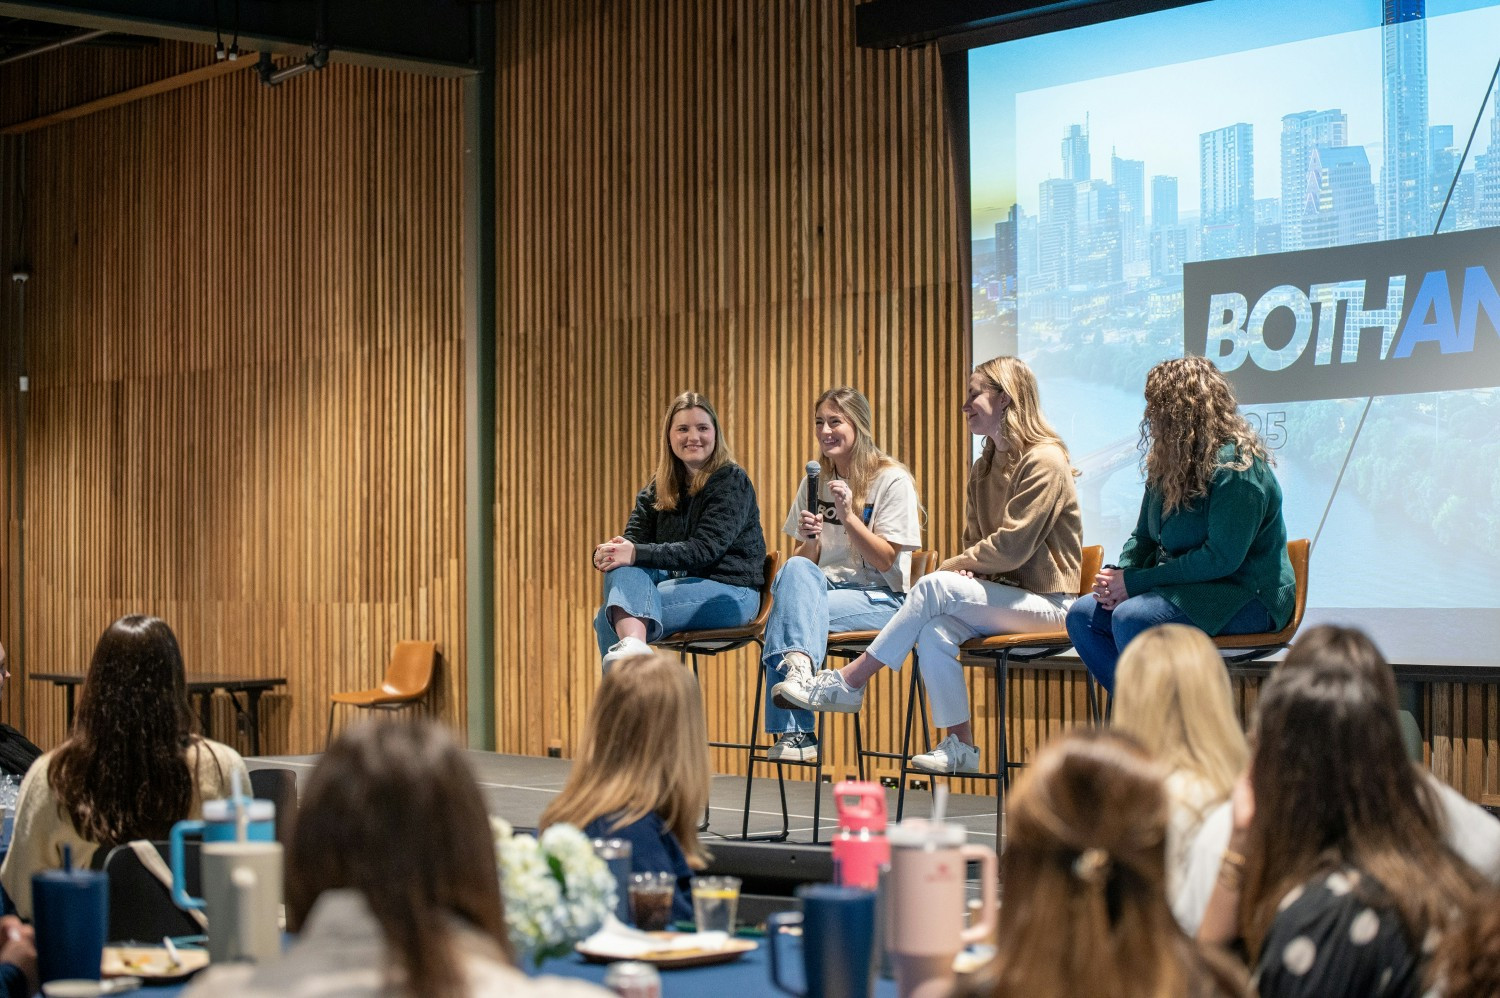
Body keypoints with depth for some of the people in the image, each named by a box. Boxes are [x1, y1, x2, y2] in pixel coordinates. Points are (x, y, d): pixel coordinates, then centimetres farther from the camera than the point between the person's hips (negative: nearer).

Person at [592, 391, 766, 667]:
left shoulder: (732, 481, -7)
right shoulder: (659, 487, 14)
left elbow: (704, 550, -20)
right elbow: (633, 539, 2)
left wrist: (637, 554, -31)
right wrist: (606, 552, -24)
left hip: (730, 591, -6)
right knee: (621, 568, -29)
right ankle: (633, 642, -52)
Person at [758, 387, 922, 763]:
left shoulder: (892, 480, -3)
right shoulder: (815, 482, 14)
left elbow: (885, 561, -8)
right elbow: (805, 561, 14)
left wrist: (848, 515, -19)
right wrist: (810, 538, -8)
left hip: (880, 596, -5)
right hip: (825, 586, 5)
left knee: (788, 610, -32)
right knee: (795, 569, -33)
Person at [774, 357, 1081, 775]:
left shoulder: (1044, 460, -12)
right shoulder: (985, 467, 17)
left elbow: (1011, 546, -19)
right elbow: (976, 539, 18)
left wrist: (953, 567, -9)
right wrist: (968, 567, -5)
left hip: (1045, 601, -7)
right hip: (1001, 596, 7)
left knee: (937, 586, -27)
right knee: (935, 631, -24)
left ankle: (849, 681, -23)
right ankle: (959, 746, -20)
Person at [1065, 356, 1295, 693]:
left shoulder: (1236, 466, -17)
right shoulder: (1168, 463, 11)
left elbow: (1221, 559, -23)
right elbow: (1144, 537, 17)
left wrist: (1135, 582, -21)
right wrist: (1120, 573, -7)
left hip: (1246, 597, -9)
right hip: (1187, 586, 9)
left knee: (1130, 617, -31)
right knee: (1082, 616, -7)